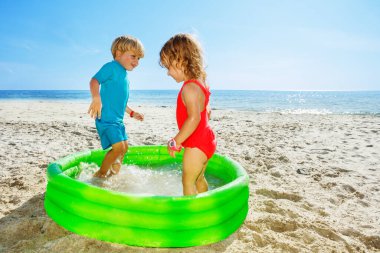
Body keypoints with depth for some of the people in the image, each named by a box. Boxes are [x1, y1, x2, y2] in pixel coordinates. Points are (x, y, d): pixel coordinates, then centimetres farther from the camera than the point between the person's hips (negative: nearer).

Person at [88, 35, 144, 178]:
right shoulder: (112, 67, -9)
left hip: (117, 119, 10)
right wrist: (96, 98, -41)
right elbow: (94, 80, -24)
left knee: (124, 147, 18)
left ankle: (114, 174, 35)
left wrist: (132, 113, 32)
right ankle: (100, 175, 3)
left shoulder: (124, 75, 19)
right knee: (118, 147, -16)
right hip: (106, 117, -10)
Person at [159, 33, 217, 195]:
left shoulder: (189, 88, -21)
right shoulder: (200, 84, 11)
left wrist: (176, 141, -24)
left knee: (188, 181, 0)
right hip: (206, 140, 10)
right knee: (199, 179, 22)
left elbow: (194, 118, -30)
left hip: (196, 144, -10)